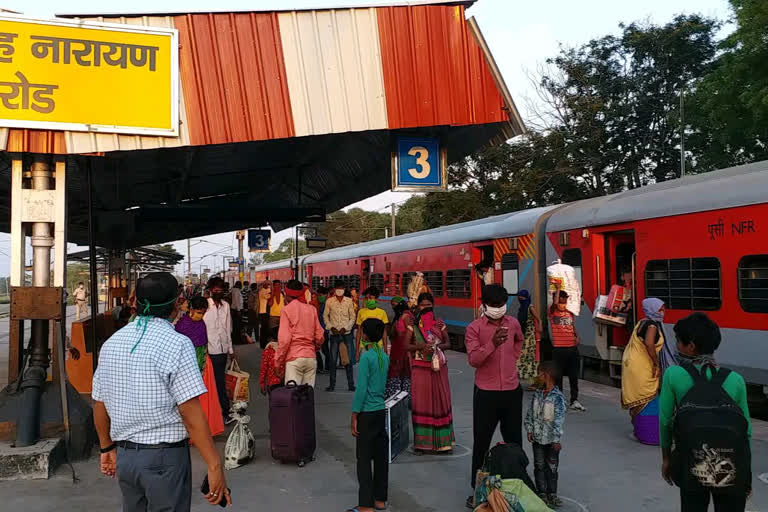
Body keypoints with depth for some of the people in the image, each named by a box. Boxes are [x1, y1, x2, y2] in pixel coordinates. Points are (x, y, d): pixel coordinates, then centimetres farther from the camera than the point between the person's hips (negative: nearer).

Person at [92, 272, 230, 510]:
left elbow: (100, 404, 11)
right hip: (165, 457, -6)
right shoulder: (177, 344, -16)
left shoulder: (111, 343, 4)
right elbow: (191, 414, -20)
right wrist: (215, 466, -17)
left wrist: (107, 448, 25)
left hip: (124, 456, 6)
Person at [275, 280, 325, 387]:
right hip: (311, 358, 4)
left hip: (294, 358, -4)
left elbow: (284, 339, -9)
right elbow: (320, 336, 8)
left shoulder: (287, 310, -3)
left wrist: (278, 361, -2)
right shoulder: (311, 309, 8)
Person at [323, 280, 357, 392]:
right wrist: (331, 327, -7)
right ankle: (332, 384, 11)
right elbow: (325, 316, 5)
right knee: (333, 359, 3)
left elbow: (353, 317, 3)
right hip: (334, 334, 0)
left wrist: (345, 328, -9)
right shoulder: (329, 301, 1)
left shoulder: (349, 301, 1)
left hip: (346, 333, 0)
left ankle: (351, 384, 10)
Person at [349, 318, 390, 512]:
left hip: (367, 412, -7)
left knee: (364, 459, 0)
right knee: (381, 456, 13)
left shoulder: (366, 357, -15)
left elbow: (361, 388, -16)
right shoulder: (385, 356, 7)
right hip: (382, 410, 7)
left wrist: (354, 415, -12)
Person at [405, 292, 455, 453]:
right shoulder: (413, 325, 1)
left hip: (438, 367, 1)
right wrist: (421, 346, -18)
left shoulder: (439, 323, 4)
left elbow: (448, 343, 8)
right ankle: (422, 441, 10)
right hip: (420, 367, -1)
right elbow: (406, 345, -1)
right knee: (421, 402, 1)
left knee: (440, 400, 2)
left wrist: (437, 346, -12)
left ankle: (441, 440, 12)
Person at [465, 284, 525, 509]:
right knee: (482, 442, 4)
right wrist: (492, 344, -34)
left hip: (512, 390, 4)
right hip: (486, 393, -4)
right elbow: (473, 360, -21)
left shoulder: (513, 323, 4)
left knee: (514, 440, 13)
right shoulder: (474, 328, -10)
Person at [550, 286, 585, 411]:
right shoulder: (552, 312, -4)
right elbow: (554, 303, -24)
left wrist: (577, 337, 3)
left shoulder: (570, 314, 12)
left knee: (574, 376, 8)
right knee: (558, 376, 3)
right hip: (559, 349, -5)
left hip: (572, 348, 5)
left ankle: (574, 401, 18)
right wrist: (558, 289, -14)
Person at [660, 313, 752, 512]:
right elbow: (746, 430, 1)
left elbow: (665, 421, -5)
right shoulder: (736, 380, -4)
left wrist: (666, 458, 9)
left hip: (692, 467, -1)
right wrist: (746, 474, 12)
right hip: (732, 468, 1)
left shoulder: (673, 375, -10)